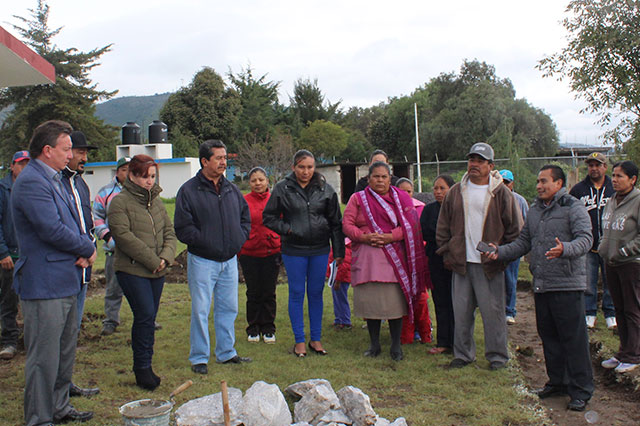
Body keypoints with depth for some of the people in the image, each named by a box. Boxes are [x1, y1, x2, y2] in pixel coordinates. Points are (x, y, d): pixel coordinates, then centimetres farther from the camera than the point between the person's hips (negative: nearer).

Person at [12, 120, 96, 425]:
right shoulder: (31, 182, -16)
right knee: (44, 356, -3)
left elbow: (73, 223, 18)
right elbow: (52, 230, -23)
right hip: (44, 286, -11)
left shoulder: (53, 180, 18)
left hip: (65, 282, 11)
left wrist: (83, 250, -2)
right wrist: (87, 249, -9)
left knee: (65, 351, 19)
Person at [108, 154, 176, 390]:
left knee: (149, 317, 9)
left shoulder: (156, 201, 14)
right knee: (145, 315, -12)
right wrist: (152, 260, -15)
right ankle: (143, 368, 1)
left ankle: (144, 366, 20)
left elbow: (169, 231, 13)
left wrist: (166, 256, -6)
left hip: (157, 272, 6)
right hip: (132, 270, -6)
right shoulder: (120, 201, -6)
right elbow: (124, 236, -15)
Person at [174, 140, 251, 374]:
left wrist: (240, 238, 6)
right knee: (201, 311, 1)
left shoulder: (231, 189, 10)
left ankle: (226, 353, 27)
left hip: (229, 260, 6)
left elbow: (245, 216, 20)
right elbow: (183, 228, -12)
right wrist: (206, 242, -14)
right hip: (202, 261, -5)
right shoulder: (189, 190, -8)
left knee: (229, 308, 13)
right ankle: (199, 358, 13)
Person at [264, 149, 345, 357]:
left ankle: (316, 339, 21)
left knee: (316, 293, 9)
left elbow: (335, 222, 5)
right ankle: (299, 340, 16)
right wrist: (286, 229, -12)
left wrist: (339, 251, 3)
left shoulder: (325, 189, 2)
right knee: (297, 293, 4)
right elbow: (268, 217, 3)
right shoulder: (282, 189, -3)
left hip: (320, 250, 2)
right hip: (294, 250, -2)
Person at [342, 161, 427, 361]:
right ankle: (374, 344, 17)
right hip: (366, 256, 1)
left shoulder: (401, 198, 10)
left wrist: (390, 236, -16)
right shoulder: (357, 198, 11)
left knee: (395, 299, -2)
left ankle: (396, 346, 10)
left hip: (394, 255, -1)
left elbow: (410, 225, 0)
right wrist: (365, 237, -14)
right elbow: (347, 225, 3)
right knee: (370, 299, 3)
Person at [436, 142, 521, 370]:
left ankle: (497, 356, 16)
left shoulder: (501, 193, 0)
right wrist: (446, 253, 8)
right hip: (461, 263, 3)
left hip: (490, 265, -3)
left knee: (493, 311, 1)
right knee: (461, 311, 8)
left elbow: (513, 229, 2)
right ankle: (463, 354, 22)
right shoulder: (455, 192, 9)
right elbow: (443, 227, 15)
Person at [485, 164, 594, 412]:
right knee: (549, 337, 14)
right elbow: (524, 242, 19)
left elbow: (585, 239, -16)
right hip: (541, 286, 7)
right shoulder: (534, 211, 17)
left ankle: (581, 390, 7)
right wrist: (500, 252, 5)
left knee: (573, 338, -3)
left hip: (567, 286, -7)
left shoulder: (573, 208, -5)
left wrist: (565, 249, -35)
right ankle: (557, 382, 27)